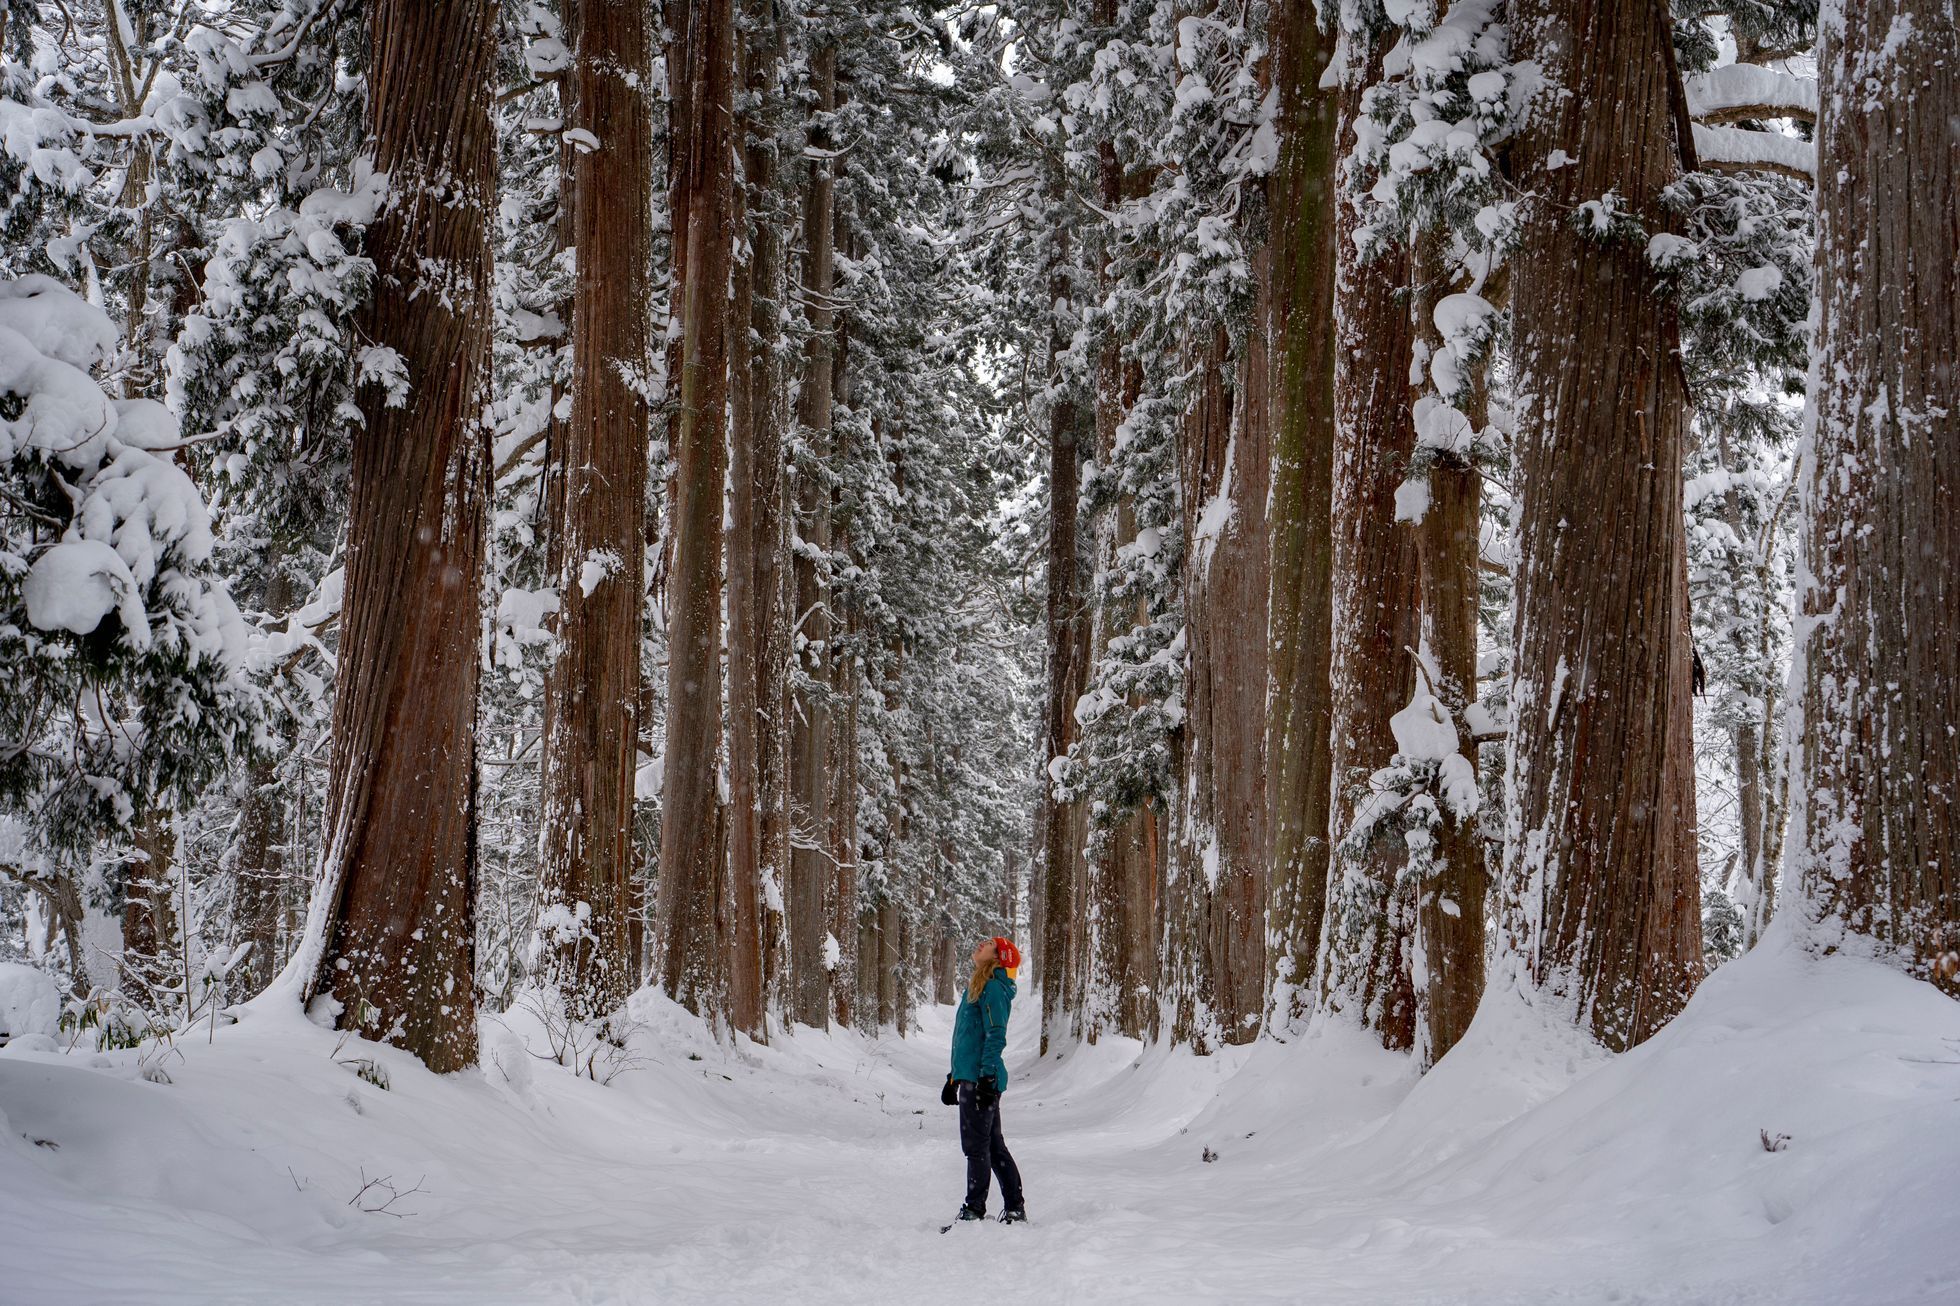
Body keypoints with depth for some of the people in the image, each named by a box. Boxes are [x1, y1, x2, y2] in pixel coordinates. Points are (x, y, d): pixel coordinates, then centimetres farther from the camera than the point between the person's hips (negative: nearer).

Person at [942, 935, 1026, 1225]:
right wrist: (954, 1076, 27)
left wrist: (987, 1077, -22)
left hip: (982, 1079, -10)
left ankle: (974, 1211, 0)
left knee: (976, 1145, -5)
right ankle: (1015, 1209, 16)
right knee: (993, 1146, 12)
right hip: (971, 1077, 10)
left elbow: (995, 1036, -17)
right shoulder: (977, 986, 19)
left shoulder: (994, 988, -11)